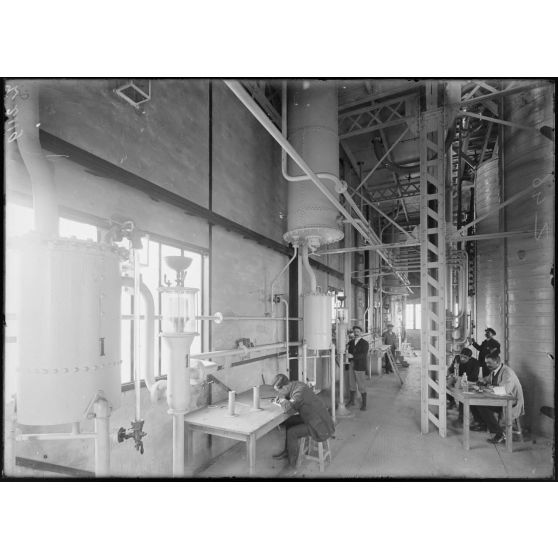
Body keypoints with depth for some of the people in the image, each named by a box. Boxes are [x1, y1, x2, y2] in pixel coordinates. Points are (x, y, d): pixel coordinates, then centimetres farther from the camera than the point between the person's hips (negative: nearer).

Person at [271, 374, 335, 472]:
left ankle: (292, 464, 4)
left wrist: (282, 398, -19)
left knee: (291, 433, -14)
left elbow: (289, 409, -37)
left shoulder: (300, 390, -29)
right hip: (313, 418, 9)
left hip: (319, 424, -9)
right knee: (287, 422, 9)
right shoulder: (296, 385, -3)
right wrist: (280, 398, -4)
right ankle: (286, 451, 25)